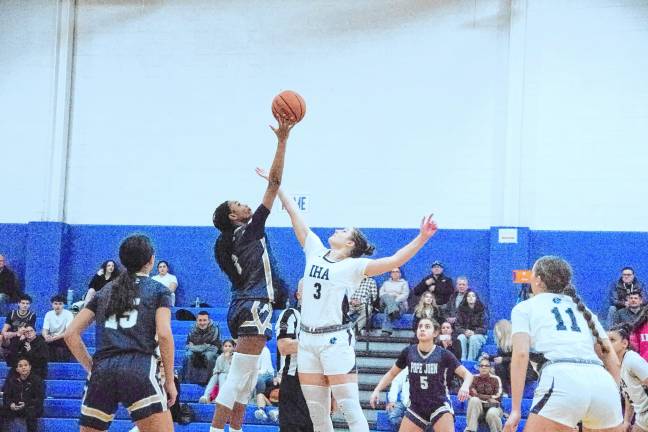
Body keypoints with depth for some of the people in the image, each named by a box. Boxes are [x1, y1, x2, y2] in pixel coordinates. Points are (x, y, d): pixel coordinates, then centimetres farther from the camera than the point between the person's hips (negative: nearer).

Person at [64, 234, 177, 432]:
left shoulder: (105, 291, 23)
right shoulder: (159, 290, 12)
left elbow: (71, 334, 15)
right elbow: (164, 334, -3)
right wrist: (169, 380, 2)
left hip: (102, 371, 4)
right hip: (140, 370, -4)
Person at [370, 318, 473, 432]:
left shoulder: (443, 354, -10)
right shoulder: (408, 352, -3)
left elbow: (467, 374, -8)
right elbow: (392, 373, 12)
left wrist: (465, 386, -30)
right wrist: (377, 390, 1)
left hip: (440, 405, -3)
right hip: (416, 407, 3)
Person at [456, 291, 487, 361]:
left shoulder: (481, 309, -3)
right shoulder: (461, 309, 3)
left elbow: (483, 327, -6)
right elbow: (458, 327, -1)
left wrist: (473, 332, -25)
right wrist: (465, 332, -23)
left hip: (478, 335, -1)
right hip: (464, 334, 2)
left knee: (473, 338, -35)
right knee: (461, 338, -32)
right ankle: (462, 361, -37)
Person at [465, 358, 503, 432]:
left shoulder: (495, 379, 0)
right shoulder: (474, 378, 1)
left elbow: (497, 397, -9)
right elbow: (472, 394, -12)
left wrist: (479, 396, -12)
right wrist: (489, 397, -15)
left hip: (493, 406, -1)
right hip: (477, 409, 1)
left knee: (492, 413, -38)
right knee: (474, 400, -33)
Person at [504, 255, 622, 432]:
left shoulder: (524, 307, 19)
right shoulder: (582, 308, 31)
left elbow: (521, 354, 3)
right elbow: (612, 359, 23)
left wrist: (515, 410, 1)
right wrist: (613, 401, 29)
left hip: (562, 380, -5)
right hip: (603, 383, 5)